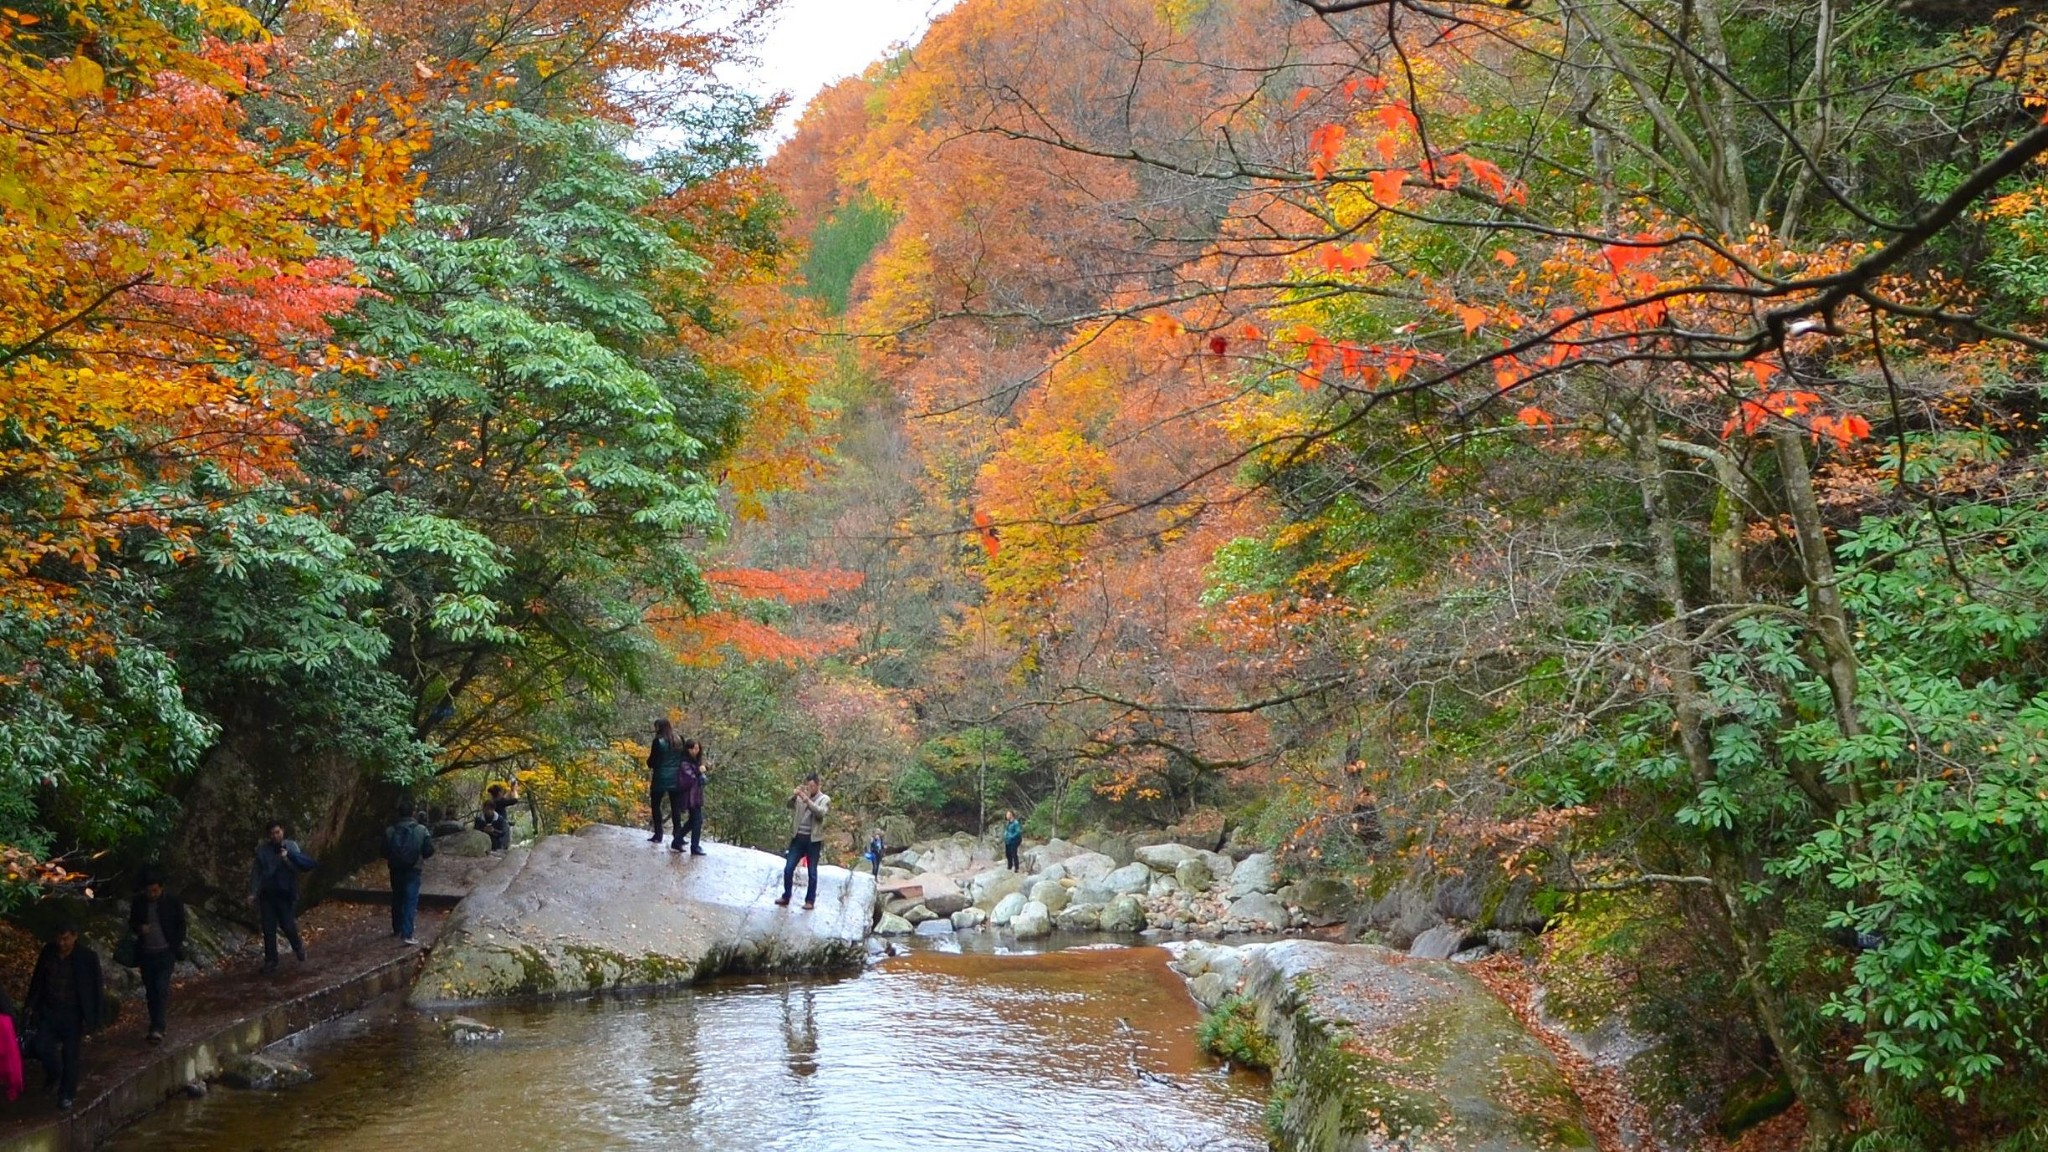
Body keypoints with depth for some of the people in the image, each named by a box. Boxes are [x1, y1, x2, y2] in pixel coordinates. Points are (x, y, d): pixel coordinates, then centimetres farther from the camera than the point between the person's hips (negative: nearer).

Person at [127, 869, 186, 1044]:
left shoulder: (173, 903, -6)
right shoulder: (138, 902, 0)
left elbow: (180, 926, 3)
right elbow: (132, 923, 13)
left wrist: (175, 948, -6)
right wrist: (139, 928, -11)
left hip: (165, 953, -3)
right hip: (145, 953, 4)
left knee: (161, 988, -13)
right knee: (150, 991, 10)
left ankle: (157, 1028, -16)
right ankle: (156, 1026, 21)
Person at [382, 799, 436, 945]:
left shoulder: (389, 831, -7)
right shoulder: (421, 830, -11)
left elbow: (384, 852, -4)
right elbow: (429, 850, -8)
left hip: (396, 869, 3)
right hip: (413, 870, -3)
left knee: (397, 899, 19)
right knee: (410, 900, -1)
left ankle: (397, 929, 31)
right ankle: (407, 933, -10)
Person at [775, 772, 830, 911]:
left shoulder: (824, 799, -1)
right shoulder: (801, 797, 7)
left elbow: (820, 812, -20)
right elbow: (789, 805, -9)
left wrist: (807, 800, -31)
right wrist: (794, 795, -29)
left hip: (813, 839, -3)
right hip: (798, 837, 3)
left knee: (812, 872, 3)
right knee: (788, 868, 1)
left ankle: (810, 900, 10)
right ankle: (786, 897, 12)